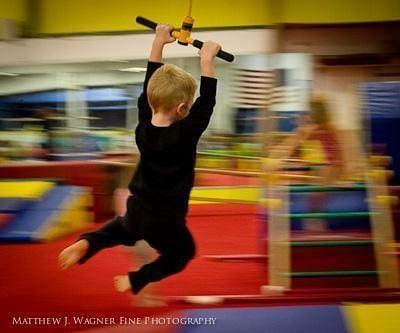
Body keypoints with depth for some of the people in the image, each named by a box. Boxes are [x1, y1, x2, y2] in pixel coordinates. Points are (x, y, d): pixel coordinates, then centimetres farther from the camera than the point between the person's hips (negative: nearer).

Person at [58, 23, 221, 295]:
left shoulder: (144, 126, -9)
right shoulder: (185, 135, -25)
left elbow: (150, 87, -1)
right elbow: (206, 104, -22)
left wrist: (159, 43, 2)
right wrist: (207, 61, -22)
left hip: (137, 209, 5)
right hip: (166, 221, -5)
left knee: (126, 227, 37)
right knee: (182, 253, 25)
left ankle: (88, 243, 10)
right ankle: (137, 280, 13)